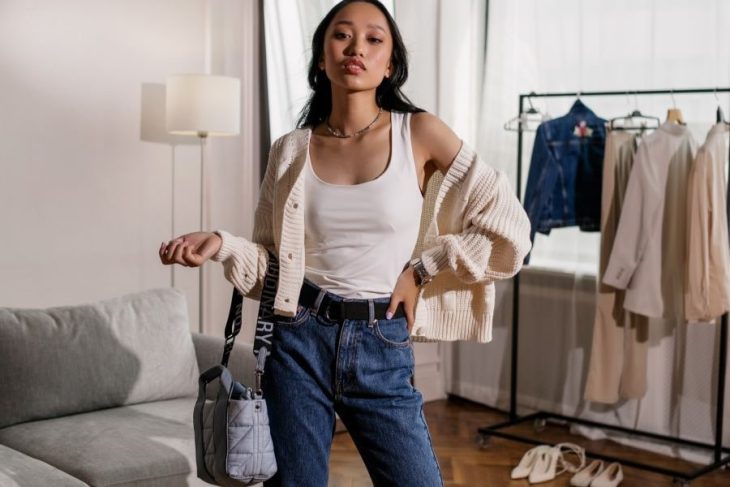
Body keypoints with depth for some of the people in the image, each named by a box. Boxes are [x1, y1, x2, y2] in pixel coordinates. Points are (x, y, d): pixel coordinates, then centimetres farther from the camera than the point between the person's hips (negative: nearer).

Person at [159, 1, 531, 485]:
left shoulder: (419, 132, -3)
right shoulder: (290, 150, 3)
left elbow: (508, 226, -2)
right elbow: (273, 263, 8)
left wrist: (421, 269, -3)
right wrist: (222, 244, -10)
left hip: (383, 351, -1)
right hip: (300, 342, 1)